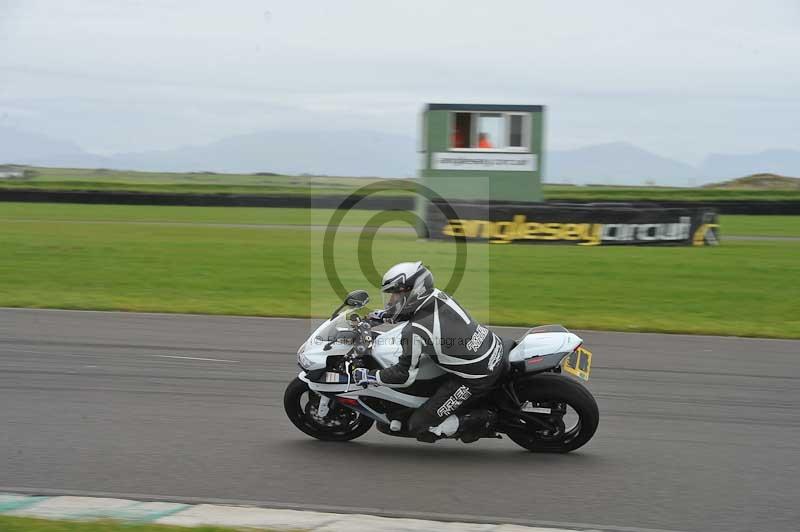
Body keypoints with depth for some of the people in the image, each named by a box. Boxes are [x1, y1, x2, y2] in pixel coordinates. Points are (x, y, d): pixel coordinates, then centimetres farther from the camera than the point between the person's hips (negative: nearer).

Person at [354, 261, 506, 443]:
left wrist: (369, 376, -3)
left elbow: (405, 376, -15)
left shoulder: (415, 332, -23)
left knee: (419, 427, 0)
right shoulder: (438, 296, -1)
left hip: (476, 379, -8)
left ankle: (481, 421, 0)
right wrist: (385, 315, 26)